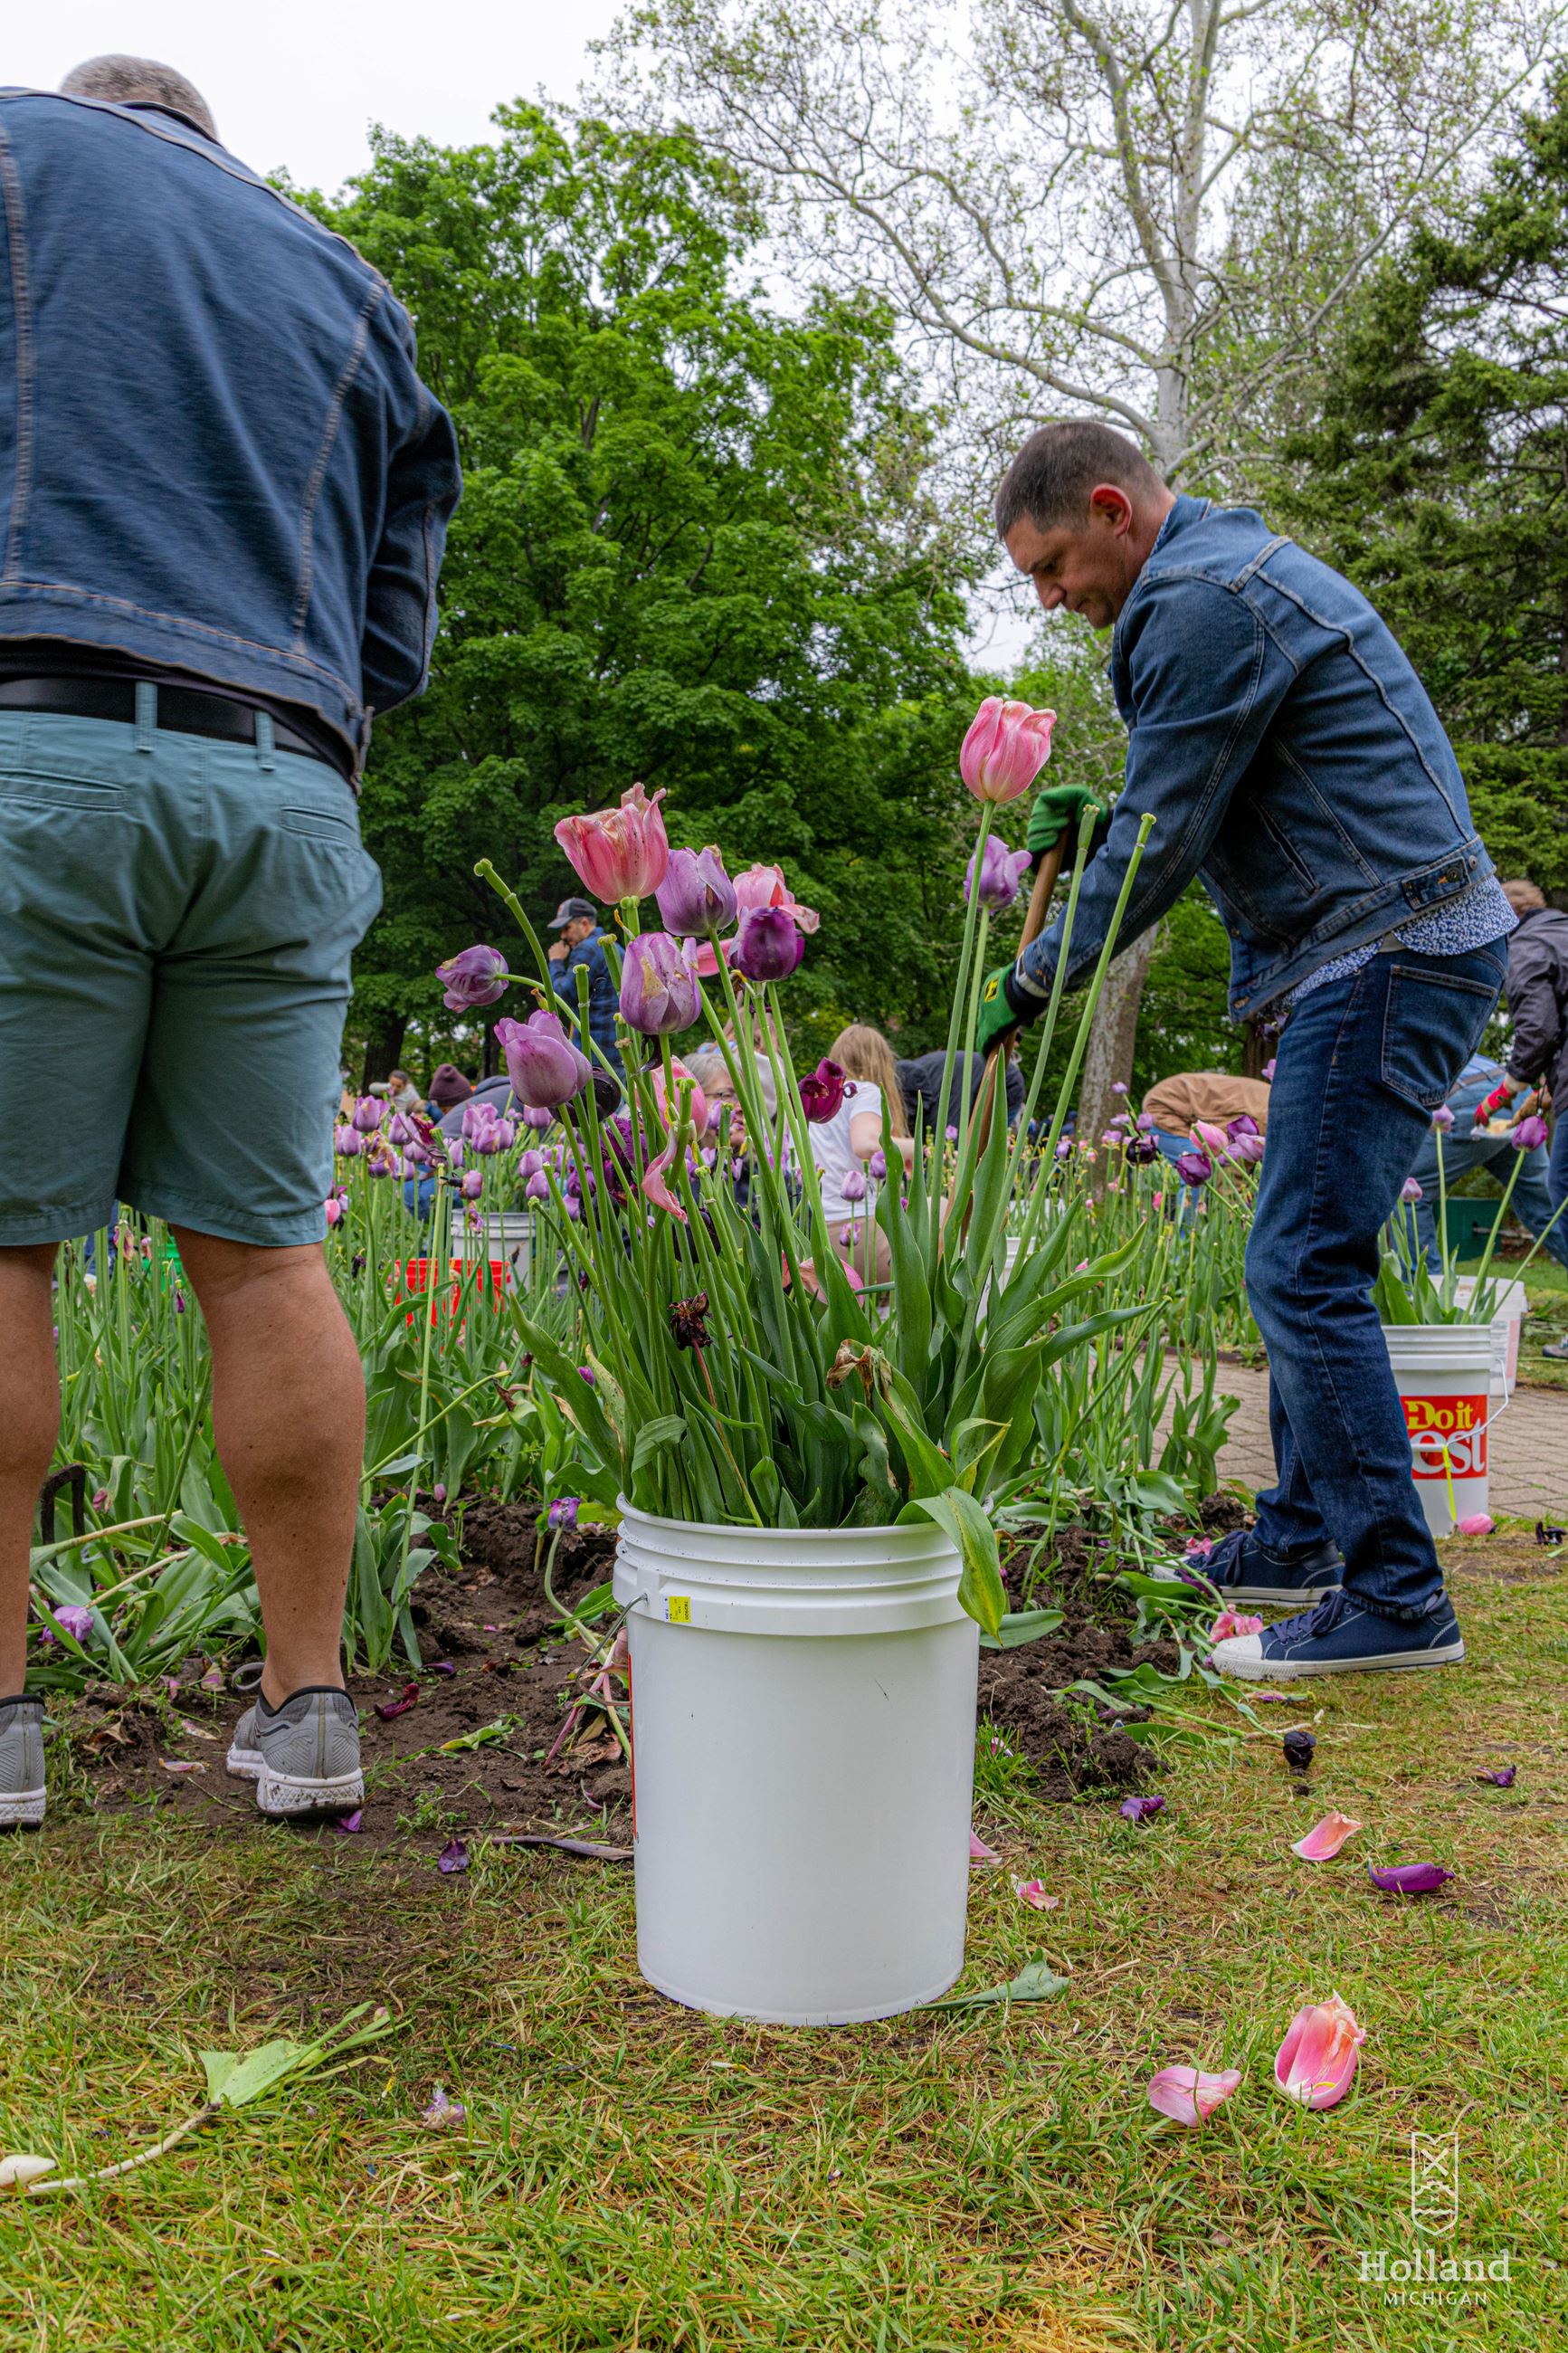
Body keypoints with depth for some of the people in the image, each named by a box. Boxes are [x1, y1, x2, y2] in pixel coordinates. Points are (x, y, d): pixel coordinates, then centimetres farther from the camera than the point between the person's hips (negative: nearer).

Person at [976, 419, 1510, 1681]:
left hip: (1390, 953, -11)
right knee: (1307, 1257, 14)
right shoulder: (1238, 563, 21)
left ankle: (1395, 1597, -5)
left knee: (1305, 1269, -11)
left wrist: (1033, 983, -4)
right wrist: (1096, 812, 15)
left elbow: (1162, 839, -13)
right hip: (1391, 947, 11)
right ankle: (1300, 1541, 24)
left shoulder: (1201, 599, -13)